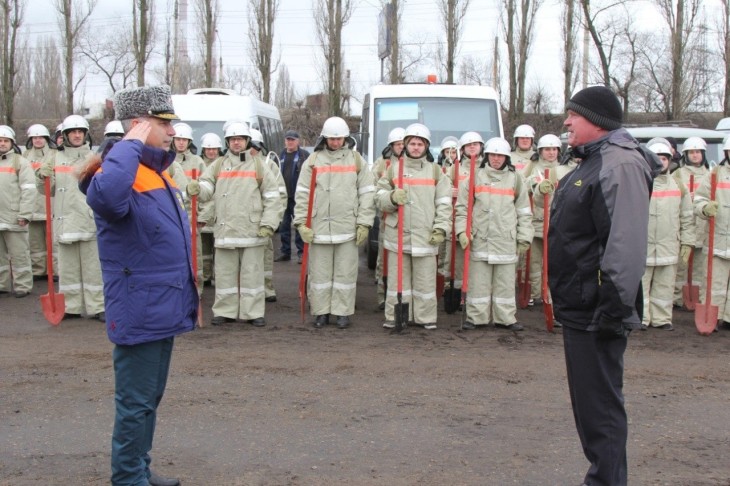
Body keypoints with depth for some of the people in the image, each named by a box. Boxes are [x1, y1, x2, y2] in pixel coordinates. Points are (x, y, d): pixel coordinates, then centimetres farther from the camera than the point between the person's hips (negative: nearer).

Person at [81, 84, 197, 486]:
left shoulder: (158, 172, 13)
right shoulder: (121, 171, -17)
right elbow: (105, 196, -45)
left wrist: (188, 296, 20)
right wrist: (131, 144, -31)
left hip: (164, 311, 10)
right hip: (139, 313, -10)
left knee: (150, 398, 20)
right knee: (135, 403, 2)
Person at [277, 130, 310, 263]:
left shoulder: (304, 155, -2)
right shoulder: (281, 156, 16)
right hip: (283, 196, 6)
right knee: (284, 226, 9)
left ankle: (301, 252, 3)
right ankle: (285, 252, 17)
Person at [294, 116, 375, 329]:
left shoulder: (356, 160, 5)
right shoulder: (313, 160, 4)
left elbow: (366, 194, 3)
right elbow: (302, 194, 3)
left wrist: (364, 223, -3)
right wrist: (301, 222, -4)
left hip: (348, 228, 0)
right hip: (319, 227, 0)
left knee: (346, 272, 5)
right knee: (319, 272, 7)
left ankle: (343, 312, 16)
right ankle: (321, 311, 18)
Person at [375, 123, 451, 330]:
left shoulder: (435, 170, 7)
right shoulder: (394, 168, 9)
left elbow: (444, 203, 4)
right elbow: (379, 198, 6)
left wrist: (441, 228, -6)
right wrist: (392, 197, -16)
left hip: (426, 235, -1)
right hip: (398, 233, 1)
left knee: (425, 279, 2)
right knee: (397, 277, 5)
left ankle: (425, 317, 12)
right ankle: (395, 317, 13)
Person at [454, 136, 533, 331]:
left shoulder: (515, 178, 8)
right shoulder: (476, 176, 6)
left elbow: (524, 211, 10)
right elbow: (462, 207, 6)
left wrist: (524, 237, 6)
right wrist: (462, 230, -4)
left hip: (506, 239, 1)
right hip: (480, 238, -1)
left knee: (506, 281, 5)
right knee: (478, 280, 2)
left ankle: (505, 318, 13)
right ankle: (476, 317, 10)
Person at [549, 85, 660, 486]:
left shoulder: (620, 164, -18)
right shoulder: (592, 162, 16)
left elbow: (626, 244, -26)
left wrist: (614, 308, -26)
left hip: (596, 313, -11)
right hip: (579, 308, 11)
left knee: (600, 406, -2)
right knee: (588, 402, 19)